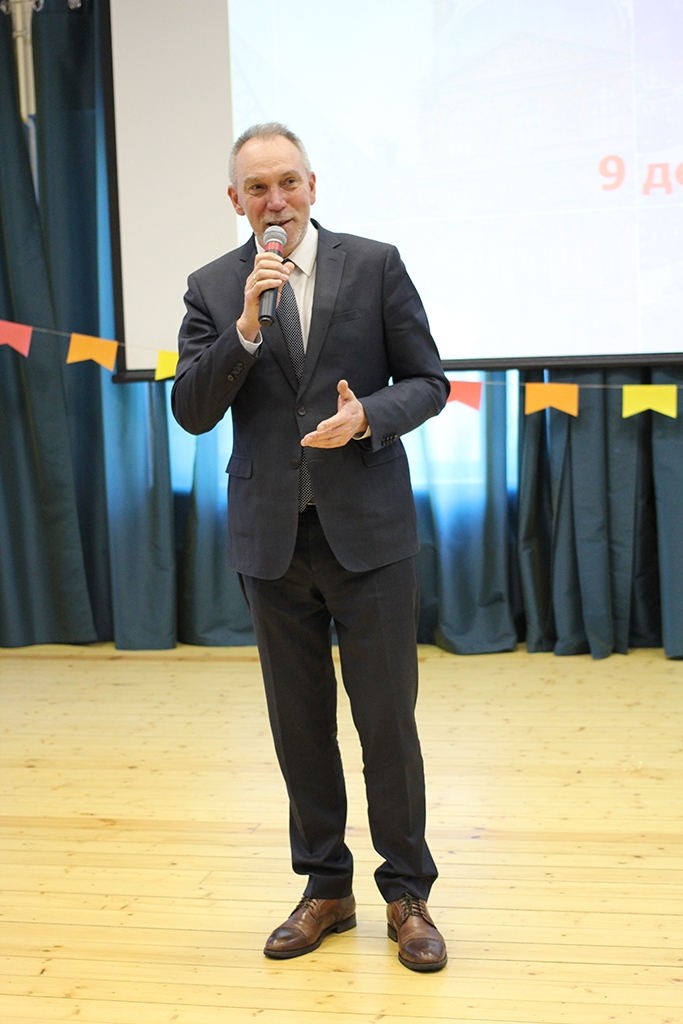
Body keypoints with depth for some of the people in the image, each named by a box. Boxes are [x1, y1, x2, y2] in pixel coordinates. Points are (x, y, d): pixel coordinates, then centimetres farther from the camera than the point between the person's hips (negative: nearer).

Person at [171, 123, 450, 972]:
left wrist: (368, 415, -18)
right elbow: (192, 411, -4)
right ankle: (325, 889, 27)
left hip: (368, 528, -2)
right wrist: (246, 325, -16)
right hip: (272, 537, 2)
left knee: (387, 716, 3)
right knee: (300, 721, 11)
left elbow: (427, 382, 2)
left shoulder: (374, 265, 1)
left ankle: (407, 895, 19)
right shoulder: (213, 288, 5)